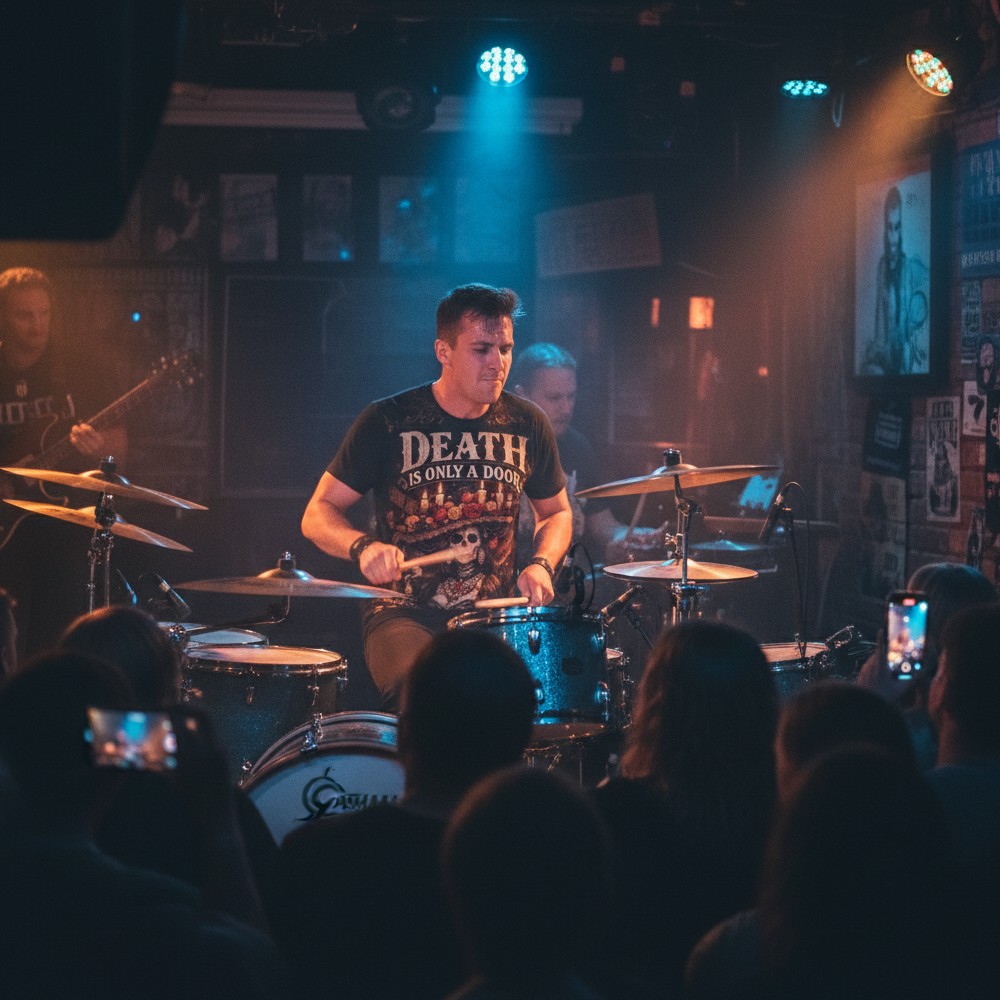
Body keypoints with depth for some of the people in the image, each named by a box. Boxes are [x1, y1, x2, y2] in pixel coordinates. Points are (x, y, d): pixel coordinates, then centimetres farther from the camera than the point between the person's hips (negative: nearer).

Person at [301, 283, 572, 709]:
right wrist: (363, 547, -21)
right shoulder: (388, 422, -3)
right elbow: (318, 514, 1)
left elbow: (556, 513, 22)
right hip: (406, 614, -3)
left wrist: (542, 565, -1)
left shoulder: (526, 424, 7)